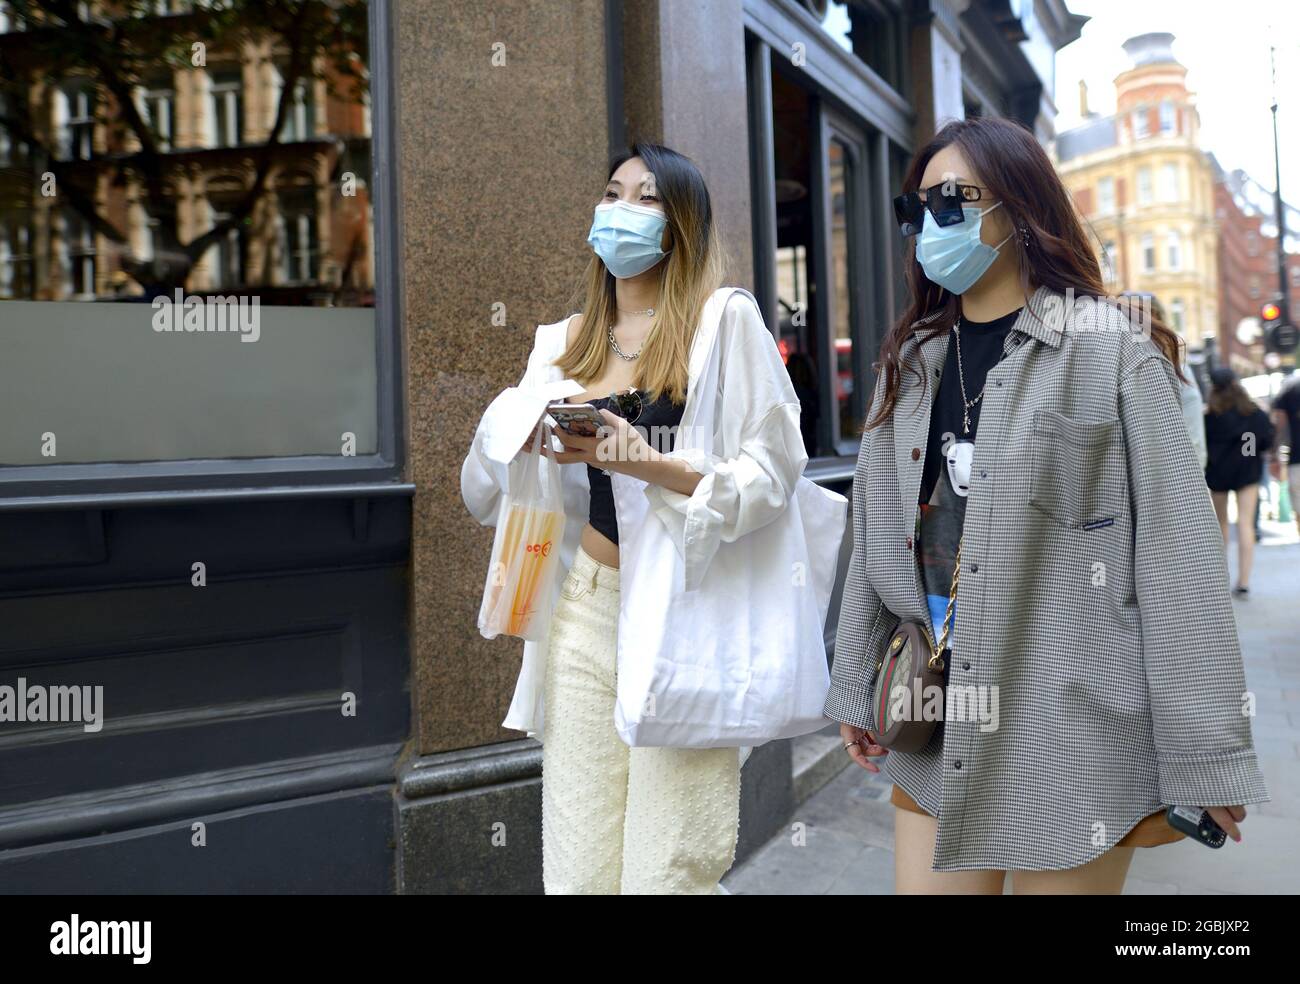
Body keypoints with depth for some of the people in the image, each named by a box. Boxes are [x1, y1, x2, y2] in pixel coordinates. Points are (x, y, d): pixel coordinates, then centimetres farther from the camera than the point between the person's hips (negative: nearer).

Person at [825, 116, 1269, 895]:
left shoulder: (1110, 350, -5)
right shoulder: (909, 362, 11)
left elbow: (1178, 554, -9)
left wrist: (1202, 756, -11)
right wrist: (855, 681, 12)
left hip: (1069, 729, -4)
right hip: (935, 723, 5)